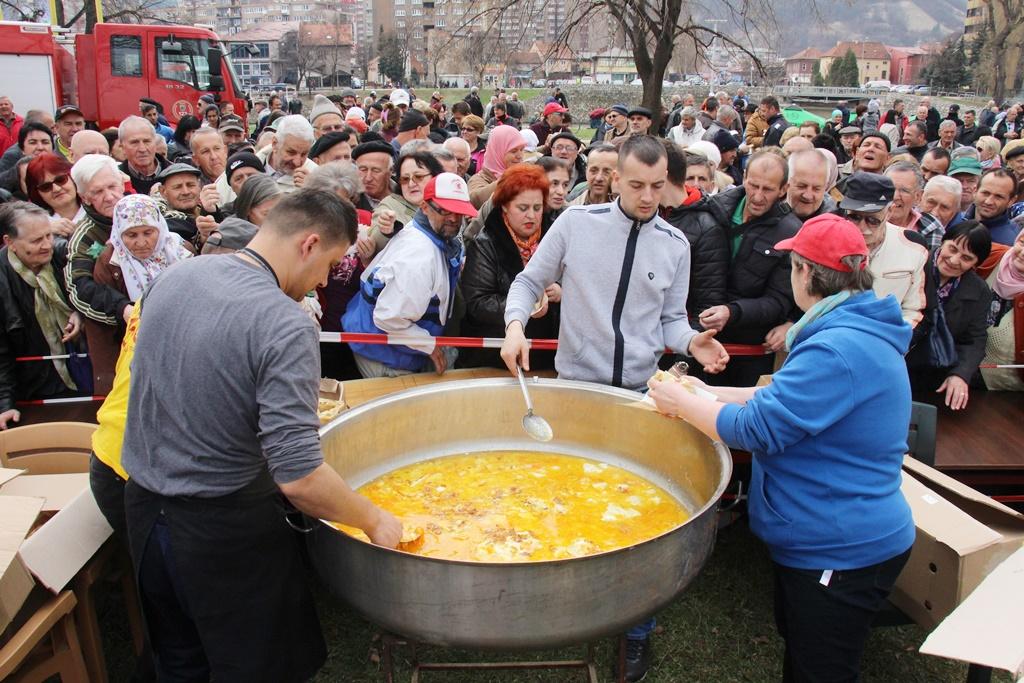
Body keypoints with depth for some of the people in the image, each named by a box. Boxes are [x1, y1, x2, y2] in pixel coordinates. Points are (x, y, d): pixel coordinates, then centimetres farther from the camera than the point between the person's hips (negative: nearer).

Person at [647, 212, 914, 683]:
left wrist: (681, 403, -14)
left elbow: (757, 429, -28)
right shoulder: (857, 331, 7)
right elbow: (787, 399, 13)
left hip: (842, 552, -10)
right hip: (825, 541, 10)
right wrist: (708, 395, 8)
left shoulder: (839, 350, -30)